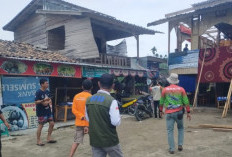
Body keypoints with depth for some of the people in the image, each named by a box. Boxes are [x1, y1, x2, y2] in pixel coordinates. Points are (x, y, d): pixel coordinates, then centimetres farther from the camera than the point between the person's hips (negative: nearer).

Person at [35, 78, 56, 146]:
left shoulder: (47, 91, 8)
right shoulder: (38, 92, -15)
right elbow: (36, 102, -19)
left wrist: (50, 103, 3)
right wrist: (43, 100, -32)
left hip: (48, 110, 8)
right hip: (41, 112, -8)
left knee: (52, 123, 9)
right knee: (41, 125, 1)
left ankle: (49, 138, 23)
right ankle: (38, 141, 15)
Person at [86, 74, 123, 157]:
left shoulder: (89, 99, 0)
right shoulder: (111, 101, -18)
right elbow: (116, 122, -19)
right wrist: (118, 116, 1)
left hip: (94, 140, 5)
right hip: (109, 140, -4)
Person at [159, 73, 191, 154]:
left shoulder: (165, 89, -2)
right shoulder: (181, 89, -1)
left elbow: (162, 101, 6)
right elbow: (186, 102, 0)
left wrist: (161, 110, 21)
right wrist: (188, 112, 7)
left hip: (169, 113, -1)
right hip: (179, 112, 1)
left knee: (170, 131, 5)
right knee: (180, 128, 22)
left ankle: (172, 149, 7)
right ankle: (180, 145, 17)